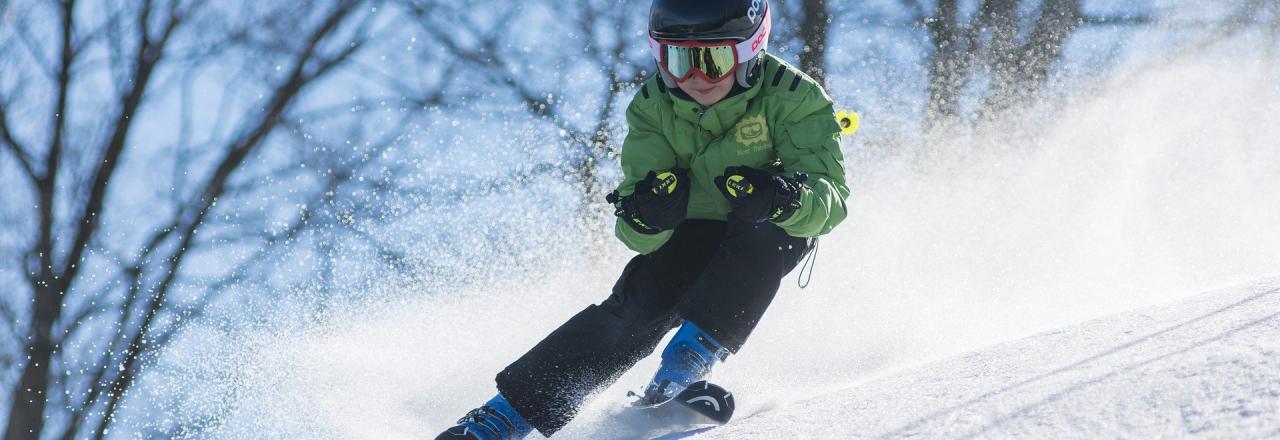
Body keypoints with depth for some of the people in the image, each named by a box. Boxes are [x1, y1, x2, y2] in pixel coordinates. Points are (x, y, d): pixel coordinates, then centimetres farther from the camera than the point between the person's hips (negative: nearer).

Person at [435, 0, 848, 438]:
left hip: (774, 238, -1)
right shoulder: (653, 108, -17)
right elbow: (640, 237, -19)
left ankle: (690, 359, -32)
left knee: (761, 230, -34)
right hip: (692, 233, 1)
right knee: (637, 306, -23)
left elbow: (830, 198, -32)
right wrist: (645, 214, -44)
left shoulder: (791, 98, -25)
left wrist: (783, 198, -54)